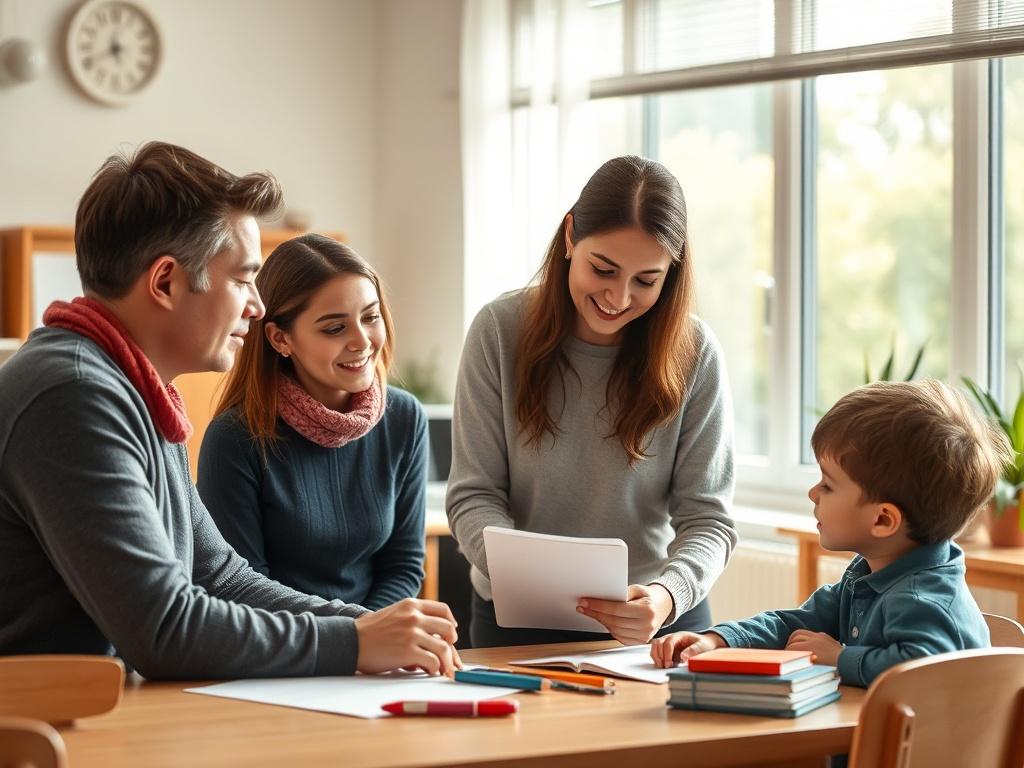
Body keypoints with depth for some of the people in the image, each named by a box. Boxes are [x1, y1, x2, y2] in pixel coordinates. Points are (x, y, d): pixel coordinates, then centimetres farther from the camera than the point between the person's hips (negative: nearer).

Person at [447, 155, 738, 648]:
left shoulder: (694, 352, -5)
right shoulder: (501, 330, -5)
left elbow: (706, 518, -5)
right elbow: (474, 497, -5)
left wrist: (668, 594, -26)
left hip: (657, 624, 0)